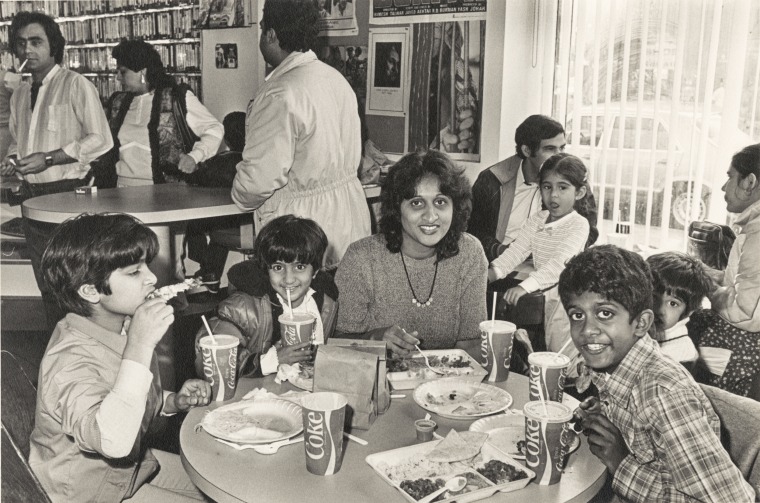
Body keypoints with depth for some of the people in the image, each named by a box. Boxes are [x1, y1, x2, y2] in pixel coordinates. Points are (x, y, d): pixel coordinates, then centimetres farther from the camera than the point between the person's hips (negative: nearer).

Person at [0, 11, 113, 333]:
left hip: (68, 194, -7)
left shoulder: (75, 85, -7)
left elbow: (100, 140, -14)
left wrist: (48, 158, -18)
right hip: (32, 196, 7)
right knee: (46, 283, 14)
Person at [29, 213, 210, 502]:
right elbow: (111, 442, -47)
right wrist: (140, 346, -47)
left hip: (130, 463, 8)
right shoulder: (70, 359, -31)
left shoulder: (123, 327, -2)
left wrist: (172, 402, -5)